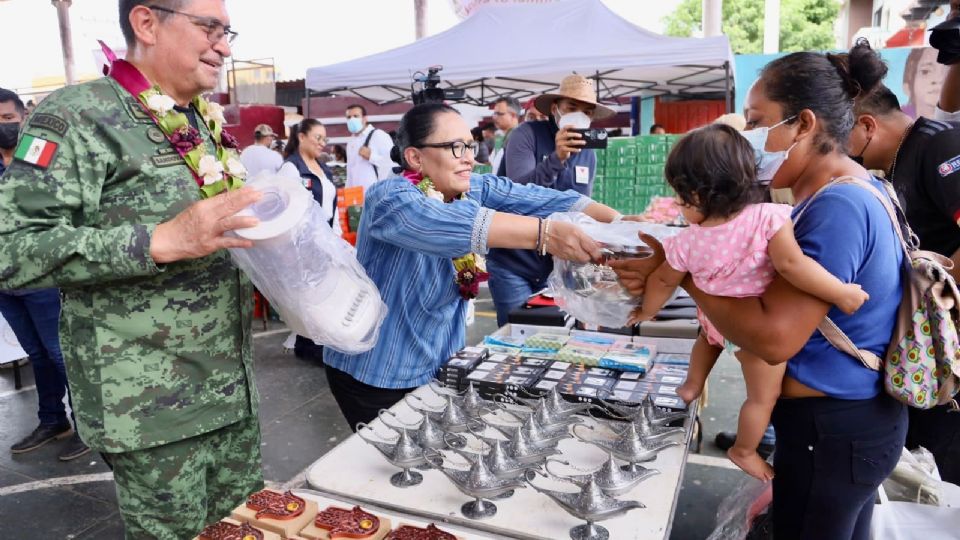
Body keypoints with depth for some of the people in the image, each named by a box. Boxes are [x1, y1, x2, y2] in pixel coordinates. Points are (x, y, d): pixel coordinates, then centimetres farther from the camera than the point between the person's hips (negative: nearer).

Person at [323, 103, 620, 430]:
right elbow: (445, 224, -43)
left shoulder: (475, 190, -4)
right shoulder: (389, 198, -23)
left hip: (439, 366, 6)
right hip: (375, 375, -5)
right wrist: (544, 233, -53)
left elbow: (539, 199, -15)